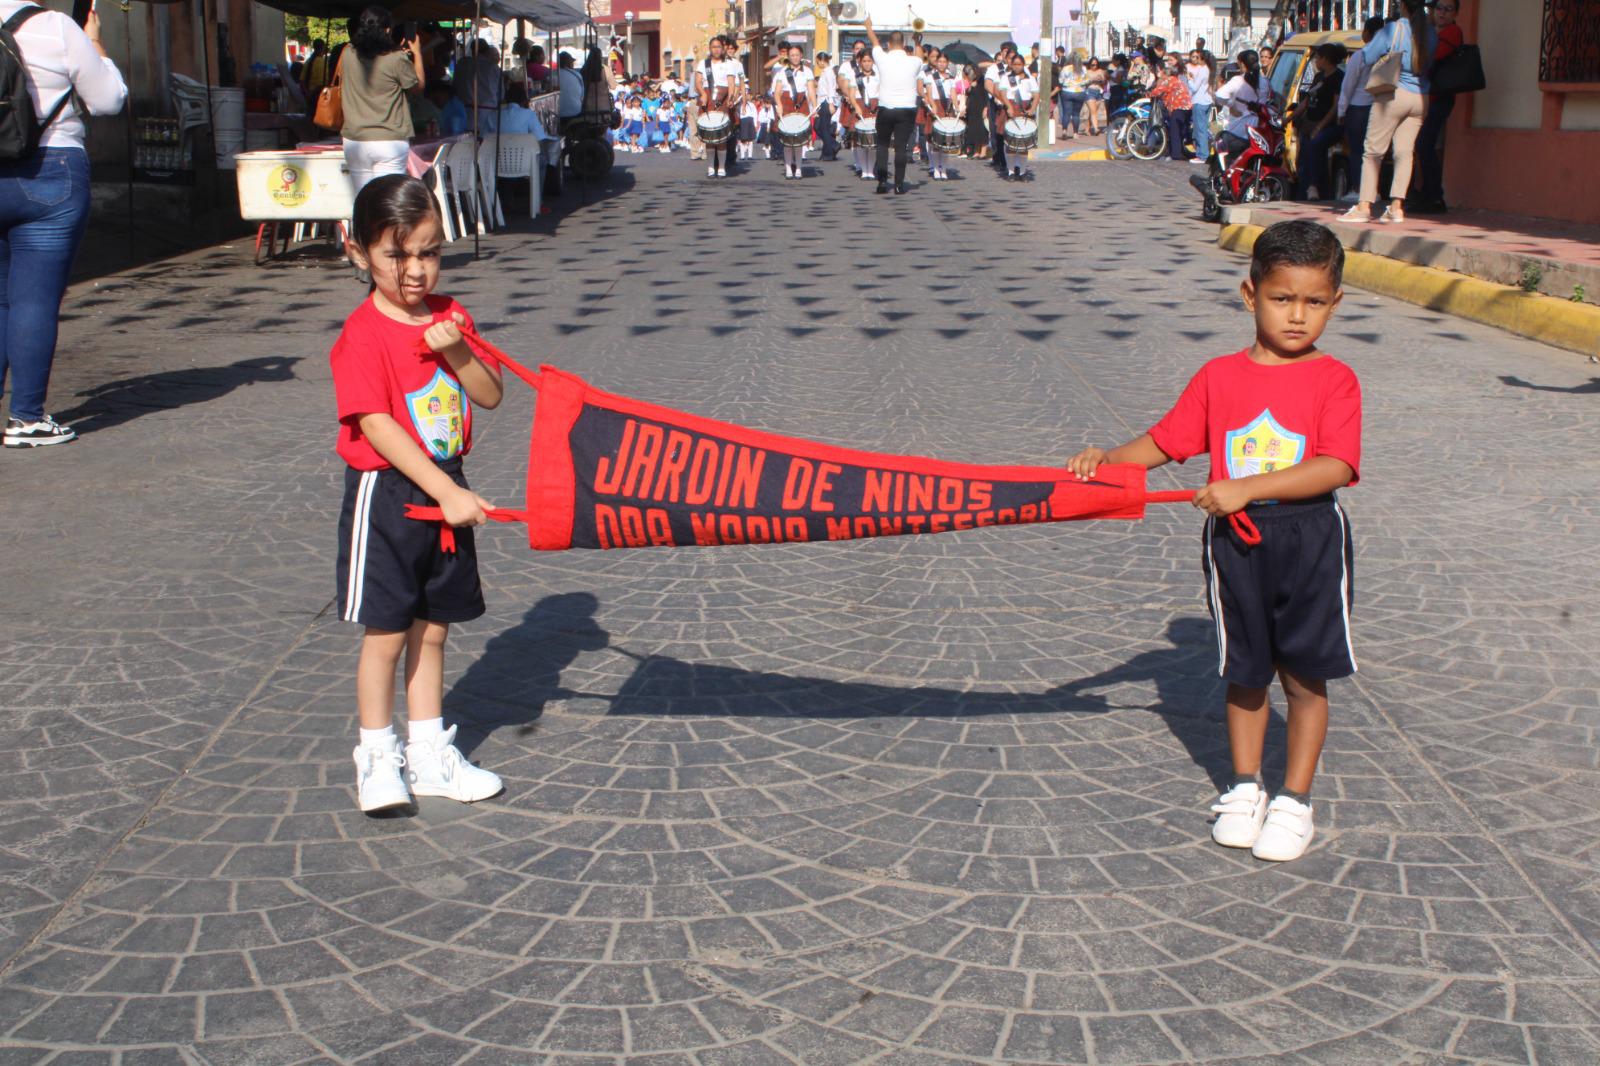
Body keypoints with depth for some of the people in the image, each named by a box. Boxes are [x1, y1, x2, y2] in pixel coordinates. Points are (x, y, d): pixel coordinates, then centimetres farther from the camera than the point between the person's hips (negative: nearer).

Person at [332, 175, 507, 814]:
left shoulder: (448, 318, 5)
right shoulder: (362, 336, -15)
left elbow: (491, 396, 4)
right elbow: (378, 427, -21)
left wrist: (457, 351, -15)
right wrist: (447, 492, -25)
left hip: (446, 490, 6)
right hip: (386, 496, -6)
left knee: (432, 627, 13)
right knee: (386, 632, 0)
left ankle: (429, 753, 23)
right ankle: (378, 758, 14)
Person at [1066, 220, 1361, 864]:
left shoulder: (1334, 380, -8)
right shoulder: (1220, 376, 2)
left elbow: (1334, 466, -19)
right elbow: (1166, 441, 4)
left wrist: (1247, 487, -26)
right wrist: (1106, 460, -13)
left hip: (1309, 540, -2)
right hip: (1234, 539, 2)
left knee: (1305, 673, 7)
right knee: (1244, 671, 14)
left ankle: (1295, 799, 21)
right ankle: (1245, 787, 30)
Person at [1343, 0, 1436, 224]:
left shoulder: (1394, 29, -9)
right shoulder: (1432, 34, 4)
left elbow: (1367, 57, -5)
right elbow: (1430, 64, 11)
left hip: (1394, 94, -4)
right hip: (1420, 98, 4)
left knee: (1373, 150, 2)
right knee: (1404, 151, 5)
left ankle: (1365, 206, 0)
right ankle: (1396, 206, -1)